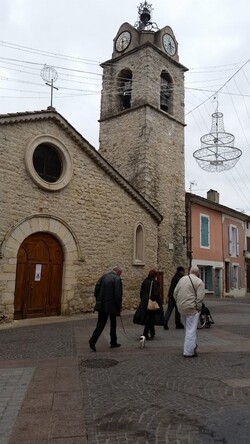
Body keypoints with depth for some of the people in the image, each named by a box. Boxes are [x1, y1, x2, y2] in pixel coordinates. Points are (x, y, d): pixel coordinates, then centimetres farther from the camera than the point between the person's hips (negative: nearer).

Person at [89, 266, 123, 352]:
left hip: (101, 305, 4)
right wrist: (119, 307, -5)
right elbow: (118, 295, -16)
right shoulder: (117, 279, -11)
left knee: (100, 324, 7)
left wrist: (98, 301, 14)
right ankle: (113, 343, 23)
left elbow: (96, 290, 4)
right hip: (111, 306, -4)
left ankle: (93, 340, -7)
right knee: (113, 324, 14)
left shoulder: (103, 277, 5)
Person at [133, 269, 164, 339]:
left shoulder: (145, 281, 6)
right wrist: (158, 304, -9)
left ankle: (152, 334, 28)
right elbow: (156, 294, -16)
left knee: (150, 319, 17)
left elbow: (141, 292, 11)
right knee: (150, 318, 1)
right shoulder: (154, 282, -13)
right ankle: (145, 334, -4)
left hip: (144, 303, 7)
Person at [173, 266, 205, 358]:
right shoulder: (199, 282, -7)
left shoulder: (182, 279, 11)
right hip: (192, 308, -6)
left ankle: (192, 346, 33)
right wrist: (198, 308, -4)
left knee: (187, 328, 21)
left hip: (181, 308, 6)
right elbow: (200, 297, -14)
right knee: (191, 330, 0)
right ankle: (189, 352, 4)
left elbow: (175, 293, 10)